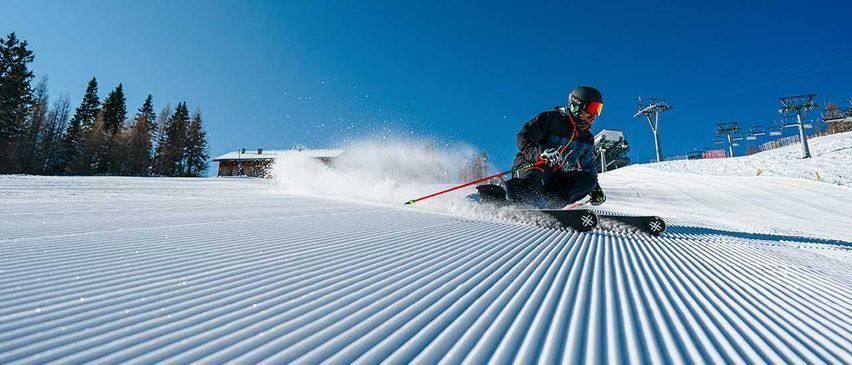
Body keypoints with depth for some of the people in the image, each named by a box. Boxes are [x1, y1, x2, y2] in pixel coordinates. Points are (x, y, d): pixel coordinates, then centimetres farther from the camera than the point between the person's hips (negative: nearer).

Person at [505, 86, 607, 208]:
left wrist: (596, 190, 10)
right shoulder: (551, 118, -4)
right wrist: (540, 154, -30)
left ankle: (553, 201, -30)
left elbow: (590, 168, 25)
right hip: (530, 164, -6)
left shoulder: (587, 139, 17)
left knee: (589, 178, -16)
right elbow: (523, 138, -12)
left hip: (556, 179, 6)